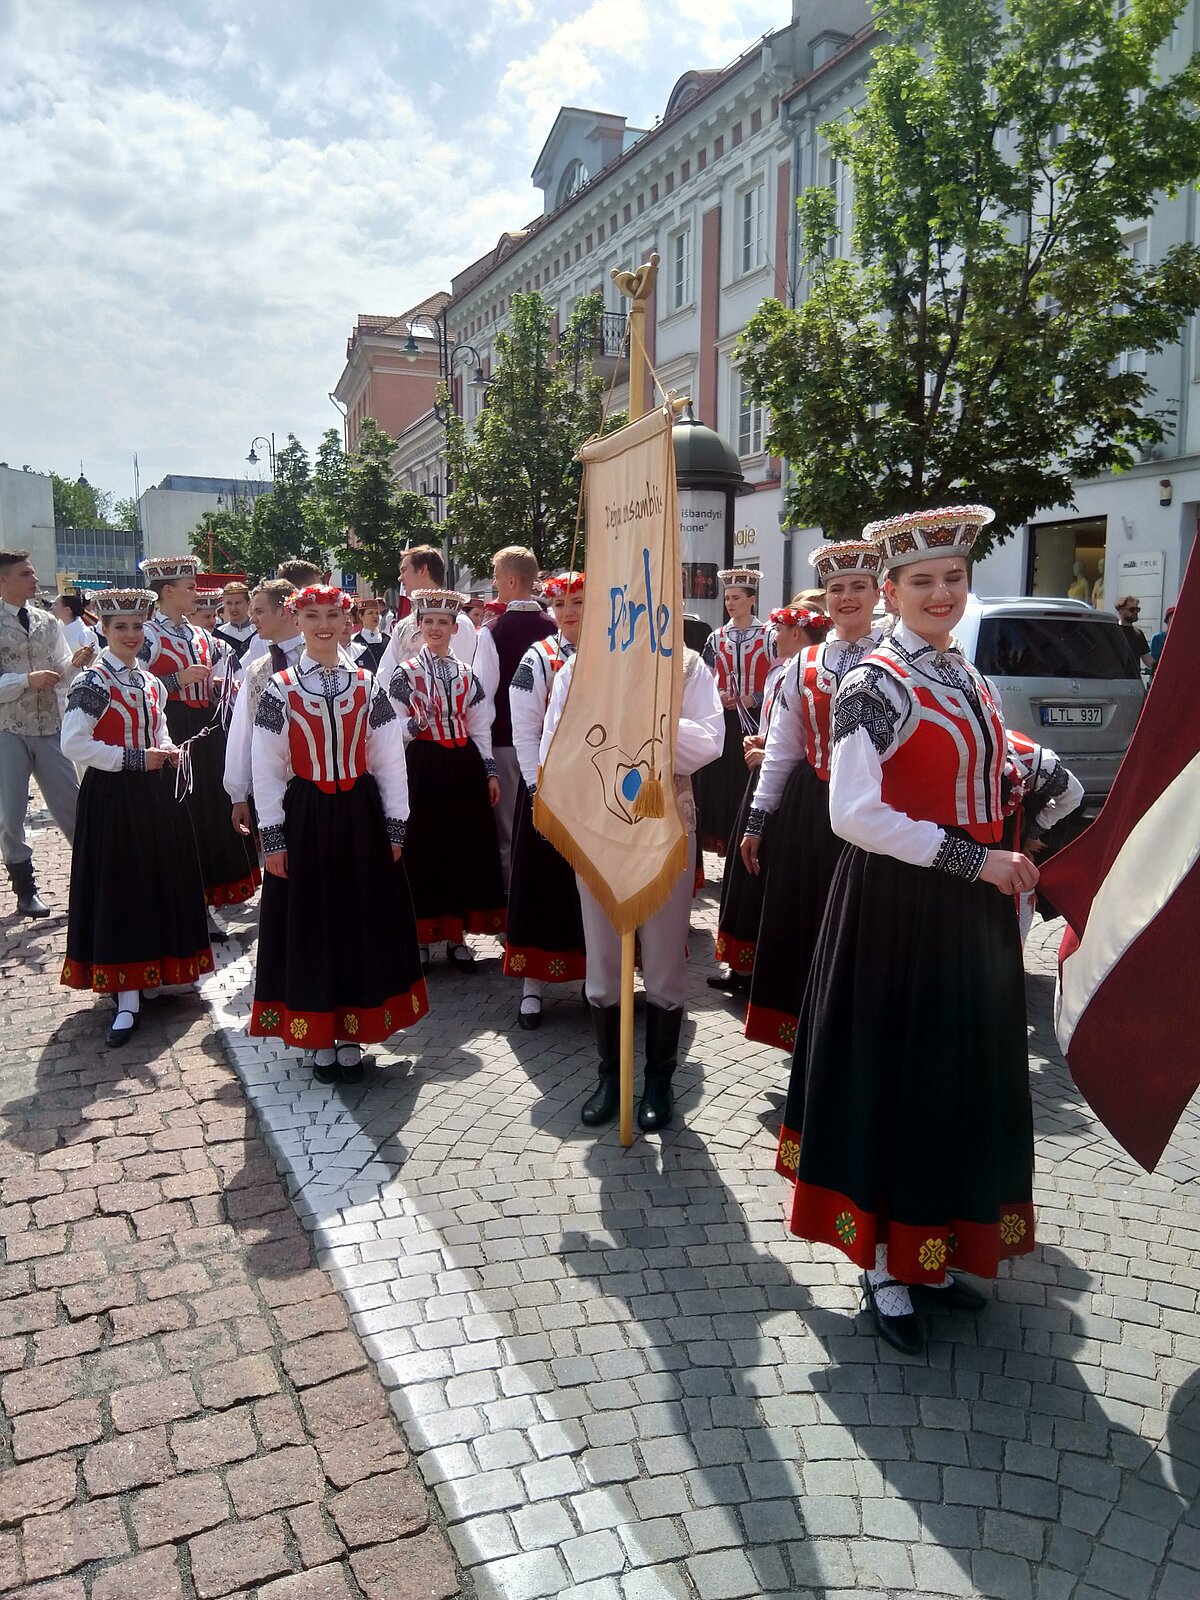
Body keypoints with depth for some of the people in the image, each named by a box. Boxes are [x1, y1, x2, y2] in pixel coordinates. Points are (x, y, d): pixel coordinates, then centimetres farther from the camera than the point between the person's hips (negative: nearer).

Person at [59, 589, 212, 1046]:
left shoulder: (150, 682, 12)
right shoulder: (92, 682, -9)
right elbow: (73, 744, -18)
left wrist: (167, 751, 2)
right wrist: (135, 759, -17)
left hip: (153, 793, 7)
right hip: (112, 797, -7)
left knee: (160, 882, 11)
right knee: (119, 889, -4)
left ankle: (152, 973, 29)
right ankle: (127, 998, 1)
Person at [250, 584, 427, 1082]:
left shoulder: (368, 685, 4)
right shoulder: (280, 688, 0)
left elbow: (389, 760, 4)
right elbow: (266, 769, -1)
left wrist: (395, 828, 0)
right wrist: (272, 837, -6)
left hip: (361, 814, 1)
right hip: (305, 816, -1)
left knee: (361, 919, 6)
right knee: (310, 922, 5)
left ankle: (351, 1034, 21)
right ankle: (318, 1036, 19)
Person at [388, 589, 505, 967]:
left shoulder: (467, 675, 12)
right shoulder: (405, 673, 1)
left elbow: (480, 728, 14)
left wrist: (490, 771, 8)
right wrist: (415, 724, -22)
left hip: (464, 766, 4)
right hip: (422, 768, -4)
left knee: (464, 847, 5)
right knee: (422, 848, -1)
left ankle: (456, 933, 17)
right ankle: (421, 935, 12)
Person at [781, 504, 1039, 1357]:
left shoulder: (968, 678, 12)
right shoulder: (876, 683, -13)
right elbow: (855, 815, -20)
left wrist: (1006, 870, 8)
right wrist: (973, 859, -20)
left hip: (972, 911, 8)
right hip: (900, 910, -8)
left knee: (963, 1083, 15)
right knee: (896, 1083, 4)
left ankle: (934, 1254, 32)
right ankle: (886, 1272, 21)